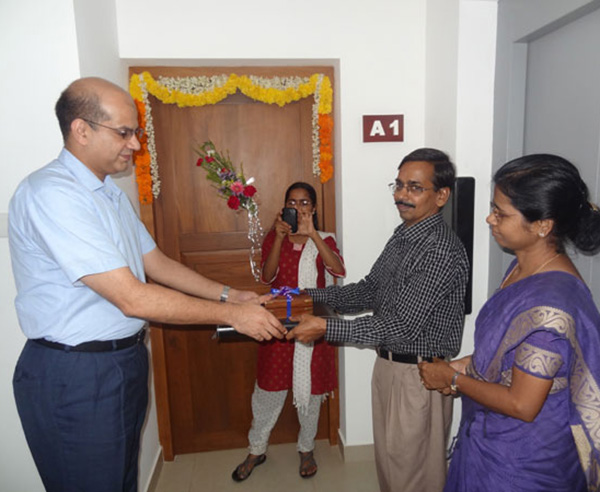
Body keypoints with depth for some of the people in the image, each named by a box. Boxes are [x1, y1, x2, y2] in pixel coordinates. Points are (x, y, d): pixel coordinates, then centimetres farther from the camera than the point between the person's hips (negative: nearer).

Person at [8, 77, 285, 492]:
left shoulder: (110, 193, 9)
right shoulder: (51, 194, -22)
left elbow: (156, 263, 11)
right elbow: (132, 298, -26)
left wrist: (228, 294, 2)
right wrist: (232, 314, -21)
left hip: (124, 360, 9)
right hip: (75, 376, -8)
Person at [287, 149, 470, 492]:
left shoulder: (442, 251, -25)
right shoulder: (403, 235, 5)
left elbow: (402, 325, -27)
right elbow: (370, 291, 9)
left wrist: (325, 327, -27)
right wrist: (309, 296, -2)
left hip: (419, 374, -8)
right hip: (388, 364, 8)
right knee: (389, 459, 25)